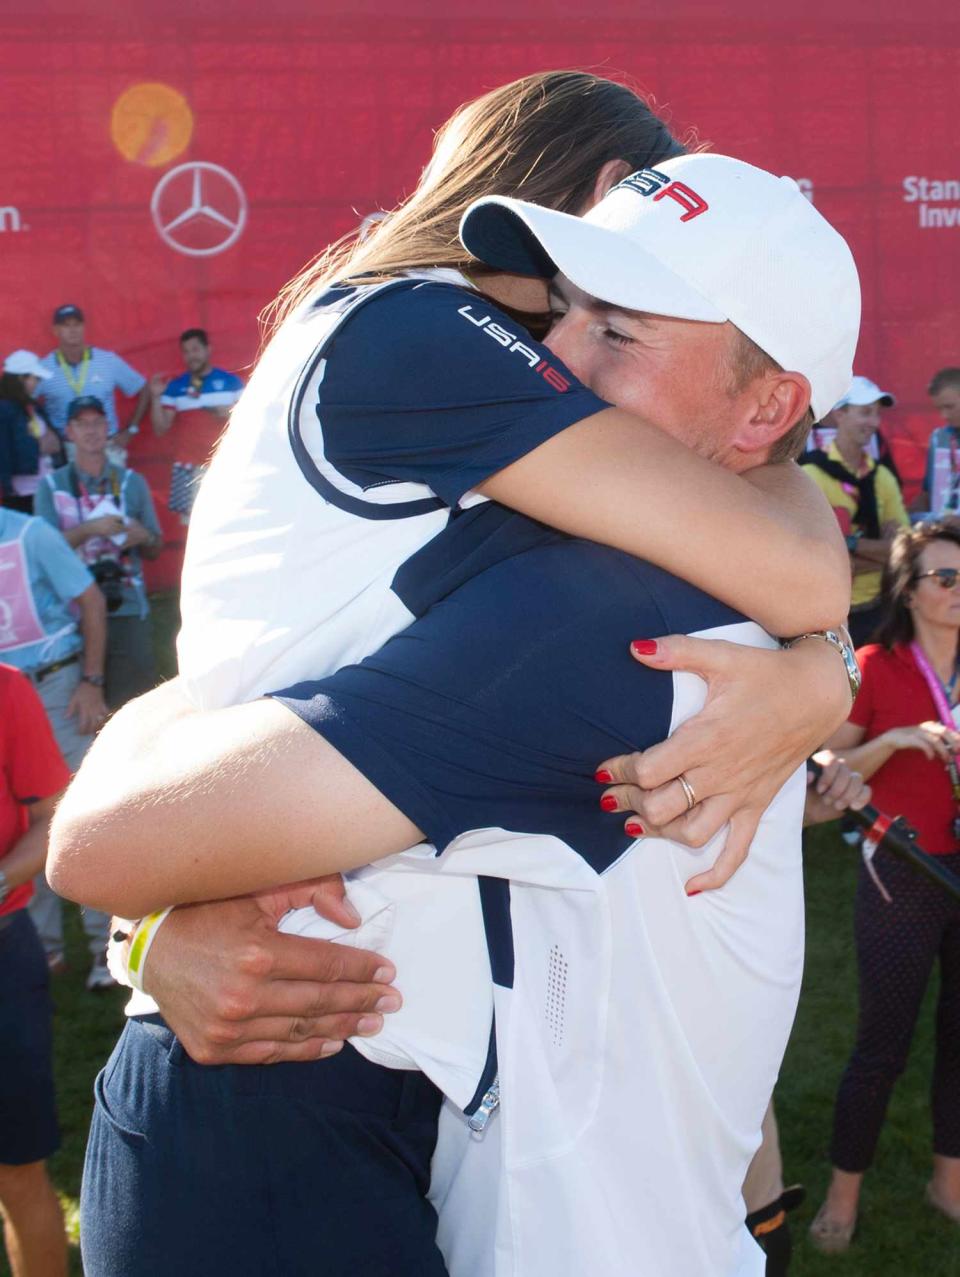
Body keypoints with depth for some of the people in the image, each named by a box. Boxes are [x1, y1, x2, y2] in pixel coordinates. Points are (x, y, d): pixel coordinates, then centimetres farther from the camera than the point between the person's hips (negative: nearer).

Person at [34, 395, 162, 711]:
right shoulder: (51, 486, 7)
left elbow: (156, 549, 15)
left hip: (129, 611, 1)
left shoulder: (132, 482, 11)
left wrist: (144, 538, -8)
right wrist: (89, 529, -18)